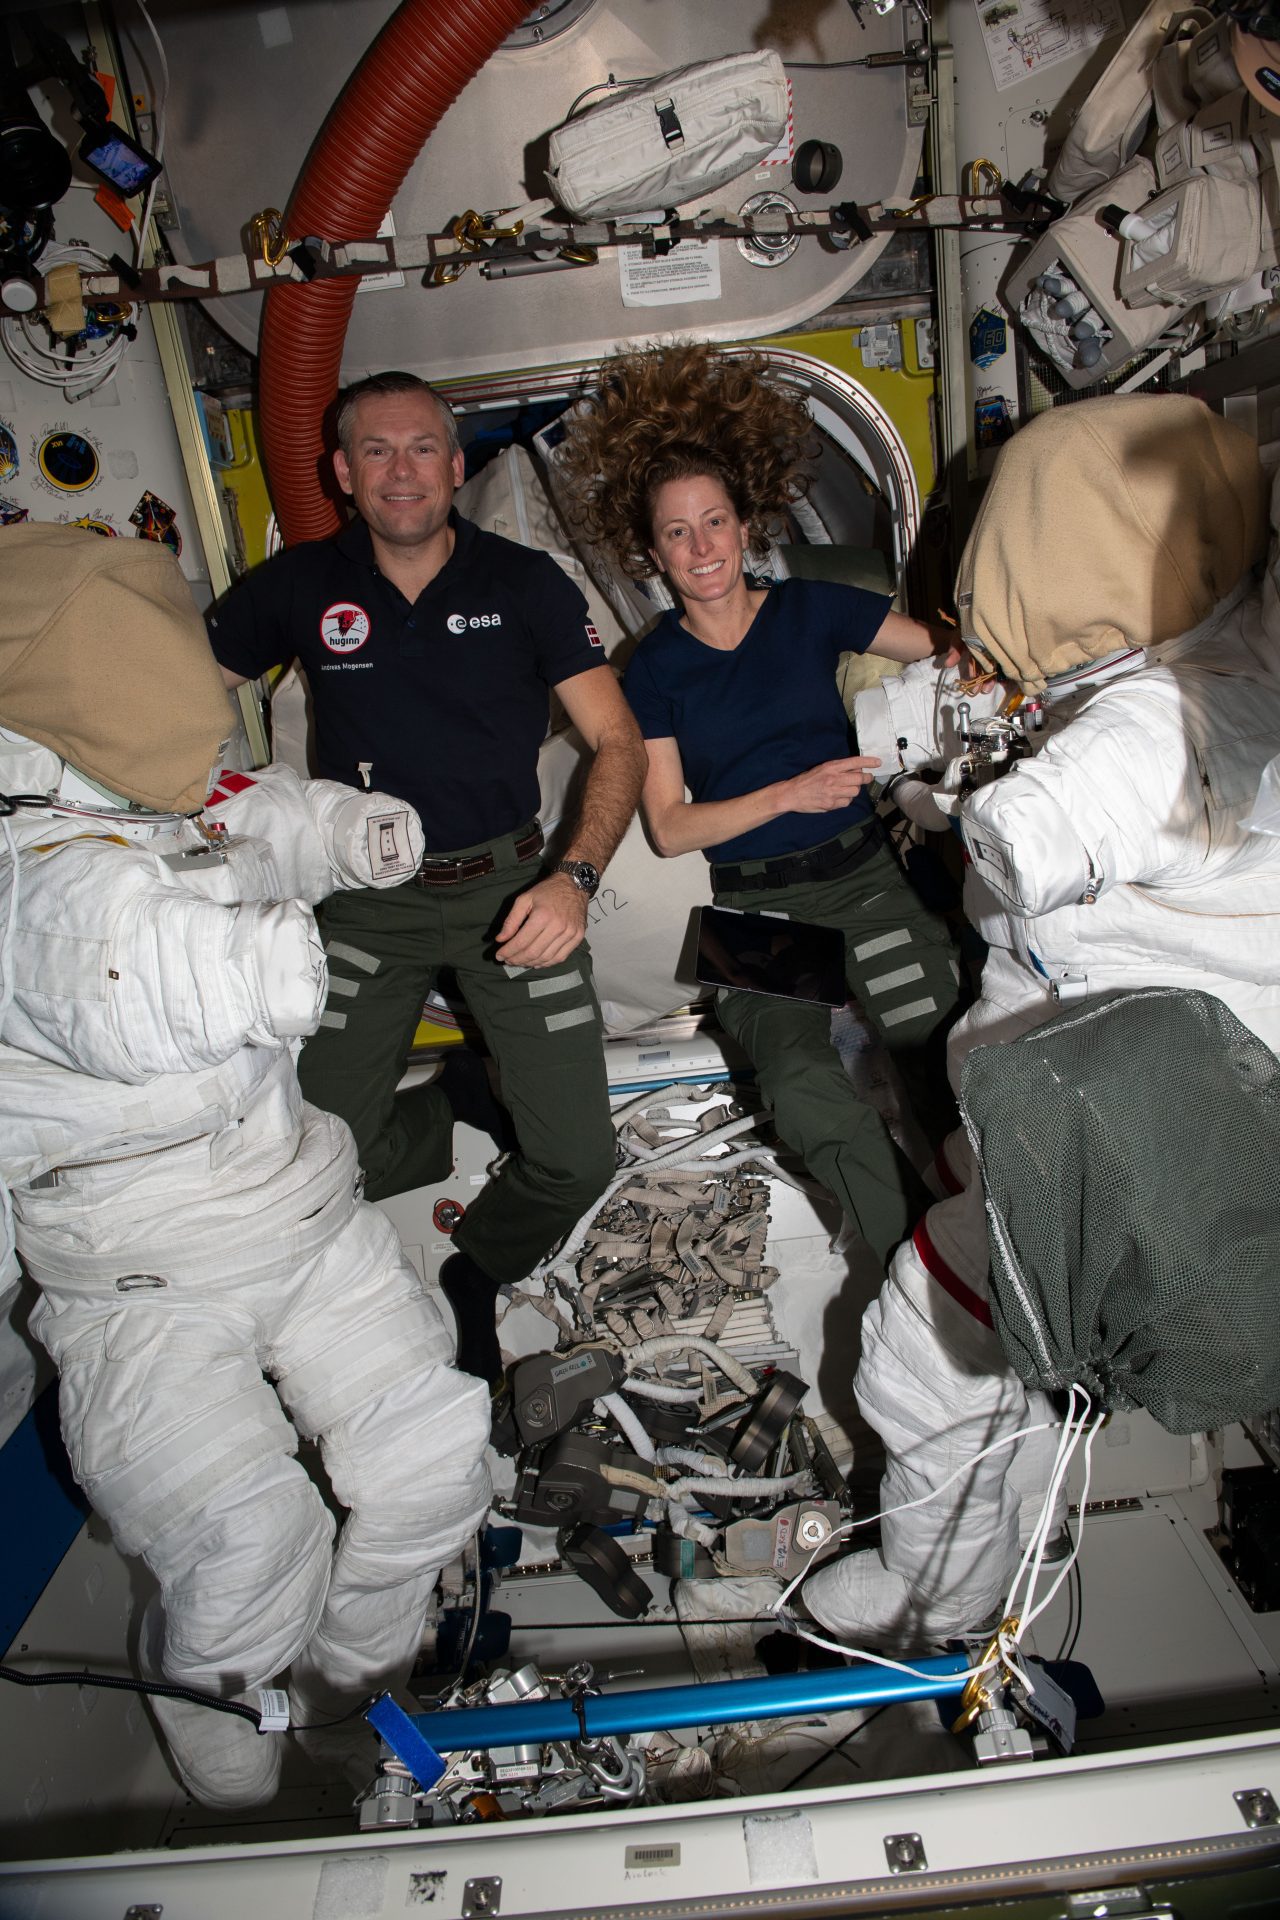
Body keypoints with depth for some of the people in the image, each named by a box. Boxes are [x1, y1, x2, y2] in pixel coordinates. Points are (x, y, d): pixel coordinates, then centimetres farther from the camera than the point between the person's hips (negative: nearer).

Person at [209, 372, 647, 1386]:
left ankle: (473, 1276, 23)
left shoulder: (525, 583, -2)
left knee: (579, 1159, -8)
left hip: (508, 883, -1)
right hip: (368, 897, 2)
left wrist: (576, 878, -21)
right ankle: (452, 1117, 28)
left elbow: (618, 743, -5)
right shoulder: (300, 587, 2)